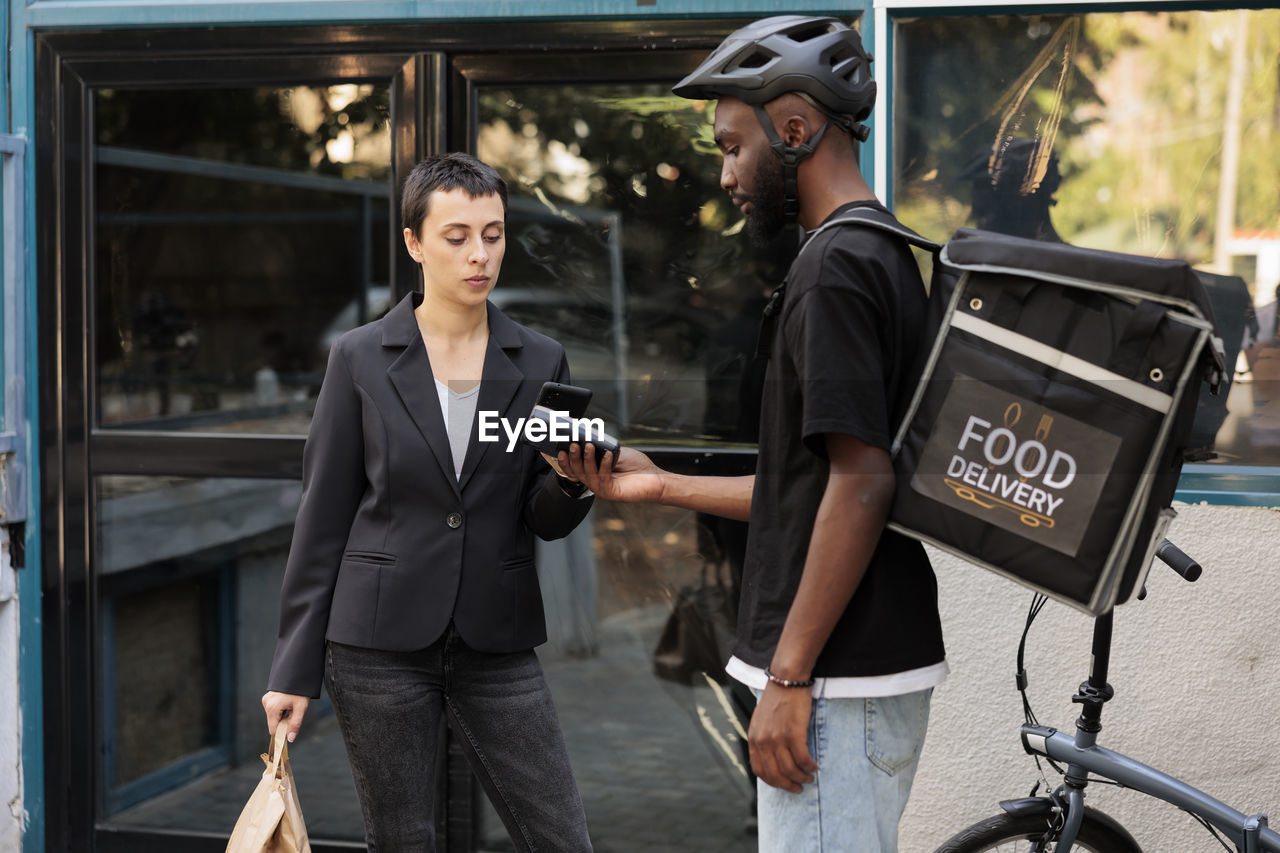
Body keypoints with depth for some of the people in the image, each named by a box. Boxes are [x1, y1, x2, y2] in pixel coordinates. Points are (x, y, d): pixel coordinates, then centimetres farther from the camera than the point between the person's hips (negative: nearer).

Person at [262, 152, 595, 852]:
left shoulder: (539, 363, 4)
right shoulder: (361, 359, -1)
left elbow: (548, 522, 7)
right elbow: (324, 517, 1)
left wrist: (572, 480, -17)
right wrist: (294, 667, -2)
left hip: (497, 644, 2)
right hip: (379, 643, -2)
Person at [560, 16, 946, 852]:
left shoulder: (834, 267, -16)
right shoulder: (887, 256, 16)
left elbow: (863, 482, -23)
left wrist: (788, 676, -21)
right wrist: (662, 485, 21)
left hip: (837, 680, -10)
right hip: (881, 665, 10)